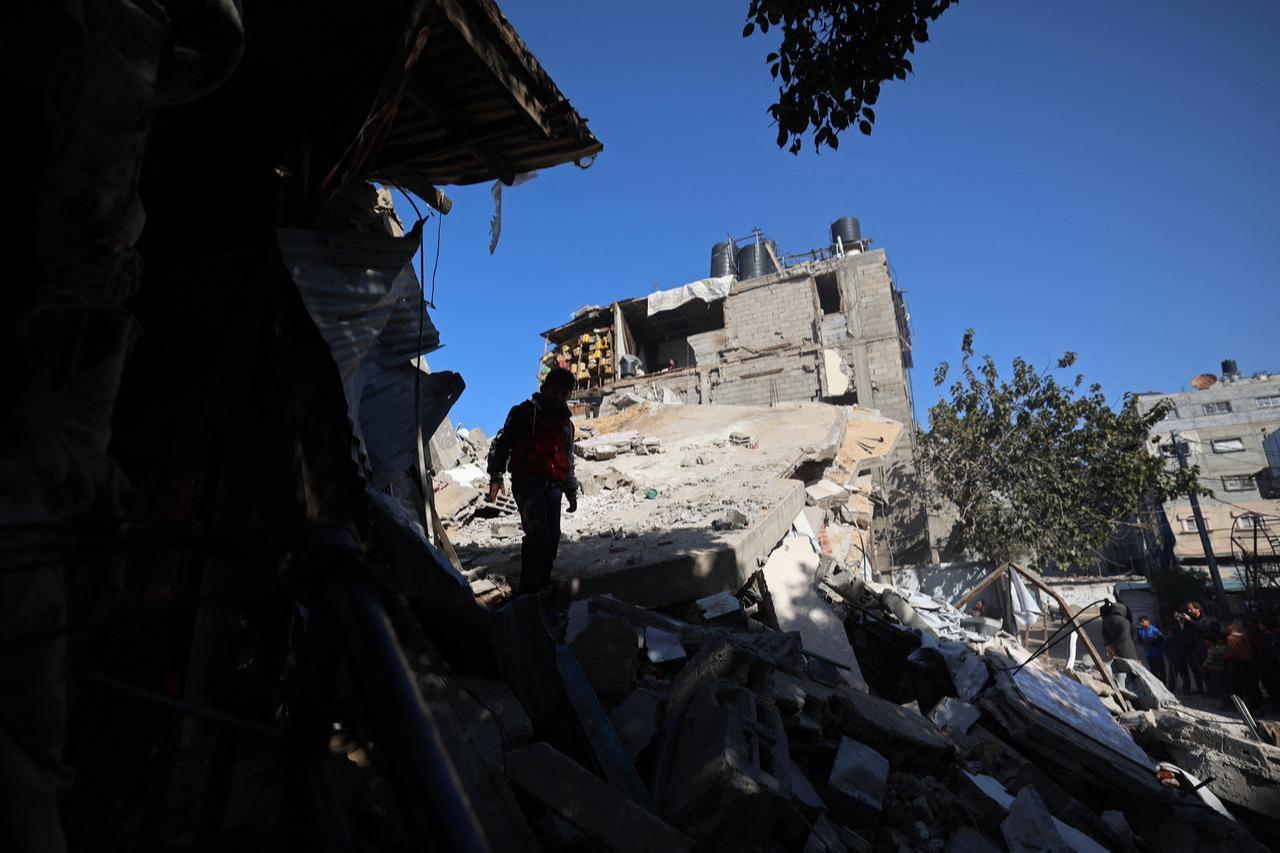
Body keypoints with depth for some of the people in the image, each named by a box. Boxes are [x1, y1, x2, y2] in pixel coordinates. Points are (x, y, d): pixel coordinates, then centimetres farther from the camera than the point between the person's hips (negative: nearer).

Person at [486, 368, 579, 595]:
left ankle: (543, 586, 15)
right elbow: (501, 444, -2)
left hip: (553, 487, 6)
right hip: (527, 482, -6)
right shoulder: (524, 412, 3)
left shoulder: (566, 424, 23)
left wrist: (571, 493, 28)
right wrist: (496, 476, -14)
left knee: (552, 538, 2)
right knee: (538, 532, -22)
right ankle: (528, 589, -18)